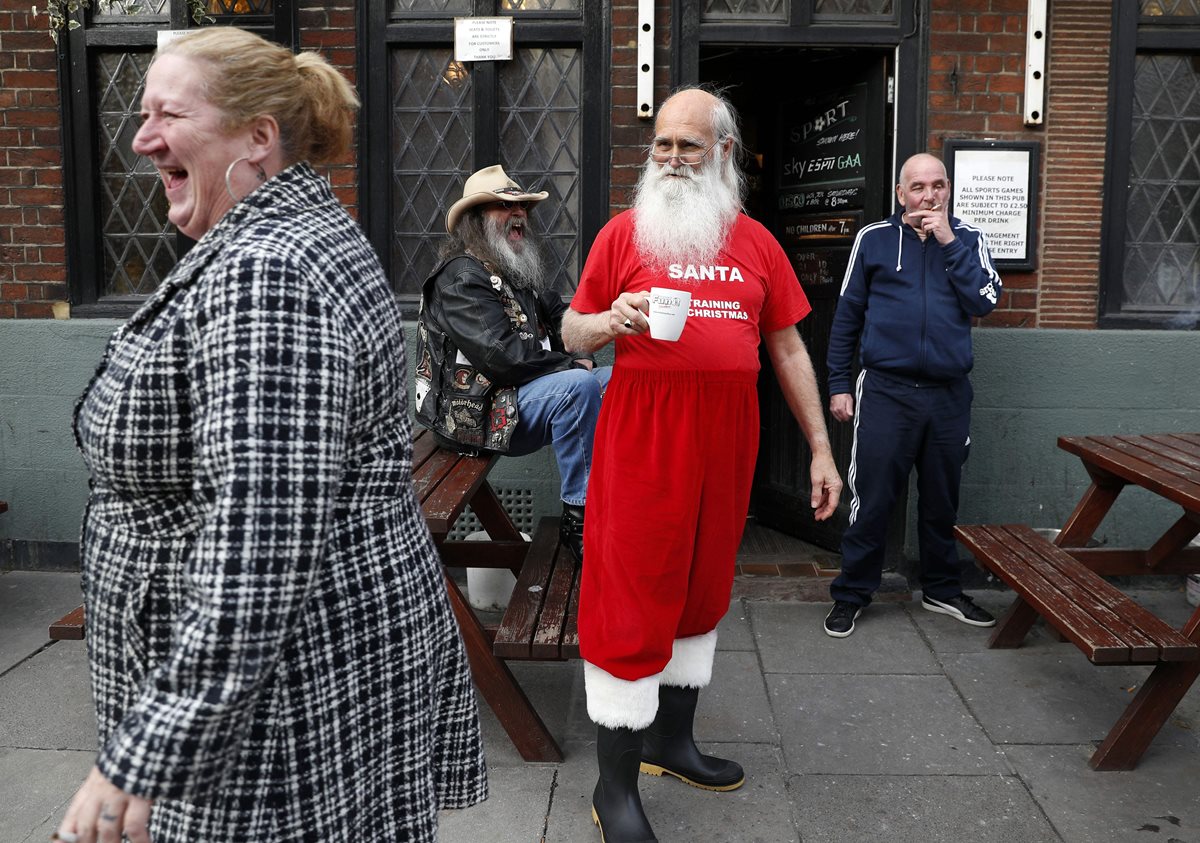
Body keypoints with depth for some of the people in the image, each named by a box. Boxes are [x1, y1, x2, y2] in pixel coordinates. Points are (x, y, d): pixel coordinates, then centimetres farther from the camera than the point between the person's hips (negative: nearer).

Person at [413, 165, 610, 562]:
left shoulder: (522, 272, 19)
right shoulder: (461, 276, -12)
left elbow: (561, 319, 18)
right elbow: (501, 355, -22)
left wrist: (581, 356, -5)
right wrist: (570, 365, -12)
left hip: (517, 395, 10)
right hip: (475, 413, -10)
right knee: (578, 385, -31)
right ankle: (578, 519, -24)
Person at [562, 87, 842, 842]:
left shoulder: (755, 241, 9)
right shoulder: (625, 232, 2)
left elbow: (788, 348, 11)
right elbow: (573, 330, 7)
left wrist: (821, 448, 8)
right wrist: (609, 321, -16)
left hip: (726, 445, 4)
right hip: (641, 442, -4)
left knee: (702, 588, 14)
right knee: (632, 598, -3)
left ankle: (672, 738, 33)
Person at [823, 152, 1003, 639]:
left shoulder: (966, 239, 7)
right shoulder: (874, 239, 2)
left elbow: (984, 302, -7)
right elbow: (847, 316, 4)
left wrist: (948, 242, -11)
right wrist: (839, 385, 1)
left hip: (948, 393, 3)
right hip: (886, 390, -2)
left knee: (942, 501, 15)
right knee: (871, 500, -1)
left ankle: (942, 589, 30)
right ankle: (851, 594, 12)